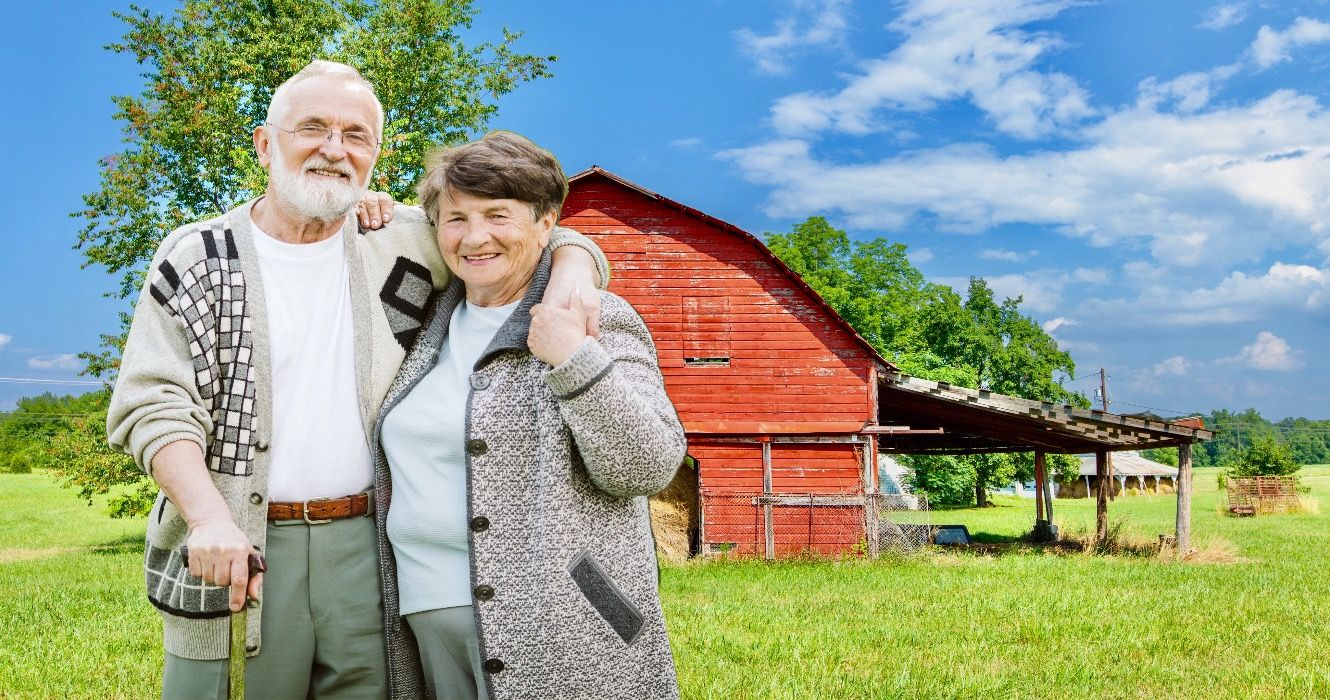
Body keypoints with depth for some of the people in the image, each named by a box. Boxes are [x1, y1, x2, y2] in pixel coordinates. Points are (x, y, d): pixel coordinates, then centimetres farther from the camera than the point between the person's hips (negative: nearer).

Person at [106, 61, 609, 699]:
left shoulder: (400, 248, 5)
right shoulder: (194, 260, 2)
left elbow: (540, 234, 9)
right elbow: (151, 404, -3)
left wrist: (571, 281, -15)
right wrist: (210, 517, -19)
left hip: (367, 547, 2)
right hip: (232, 550, -1)